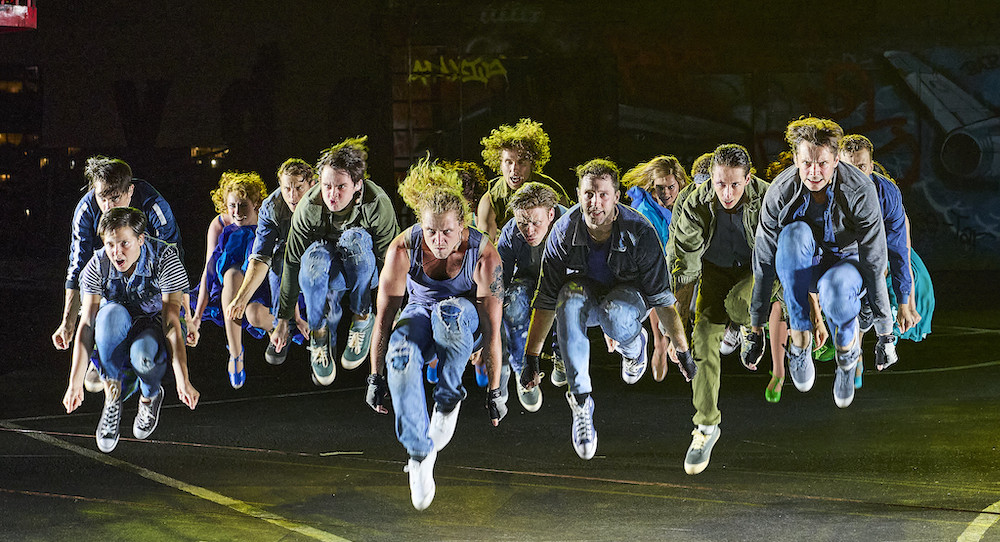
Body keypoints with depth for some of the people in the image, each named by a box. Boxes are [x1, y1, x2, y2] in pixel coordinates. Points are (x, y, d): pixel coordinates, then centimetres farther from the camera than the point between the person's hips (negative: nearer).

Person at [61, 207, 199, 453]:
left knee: (143, 355, -39)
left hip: (153, 329, -2)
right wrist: (75, 384, -26)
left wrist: (183, 381, -35)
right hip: (116, 339, 2)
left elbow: (172, 324, -26)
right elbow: (86, 326, -18)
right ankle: (112, 397, -22)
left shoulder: (164, 259, -22)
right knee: (112, 312, -34)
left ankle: (150, 396, -2)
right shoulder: (97, 266, -15)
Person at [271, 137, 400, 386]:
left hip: (364, 271, -1)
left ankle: (362, 320, -19)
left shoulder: (377, 204, -25)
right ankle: (320, 337, -19)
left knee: (355, 237, -35)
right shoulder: (309, 208, -22)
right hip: (329, 278, 1)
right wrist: (283, 320, -9)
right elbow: (292, 263, -13)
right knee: (316, 256, -36)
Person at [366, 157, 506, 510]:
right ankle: (419, 453, -27)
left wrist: (494, 392, -21)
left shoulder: (483, 255, -26)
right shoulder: (402, 249, -22)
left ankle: (449, 400, -19)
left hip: (466, 318, -1)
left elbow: (491, 330, -23)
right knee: (400, 354, -35)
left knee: (451, 312, -40)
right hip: (420, 312, 1)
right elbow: (384, 317, -14)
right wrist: (375, 378, -11)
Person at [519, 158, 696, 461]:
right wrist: (531, 357, -15)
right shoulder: (564, 231, -22)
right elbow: (546, 299, -15)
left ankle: (635, 347, 2)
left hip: (629, 293, -2)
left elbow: (662, 297, -18)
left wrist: (683, 351, -15)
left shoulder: (639, 232, -27)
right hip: (586, 291, 2)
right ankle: (581, 402, -29)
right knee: (569, 301, -35)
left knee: (614, 317, -38)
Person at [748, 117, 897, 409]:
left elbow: (875, 263, -21)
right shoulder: (780, 192, -21)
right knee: (794, 233, -35)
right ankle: (799, 342, -25)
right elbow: (763, 262, -13)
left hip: (846, 262, -2)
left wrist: (885, 333, -20)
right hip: (803, 266, 2)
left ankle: (848, 350, -4)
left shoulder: (860, 190, -26)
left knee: (834, 294, -40)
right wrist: (756, 327, -9)